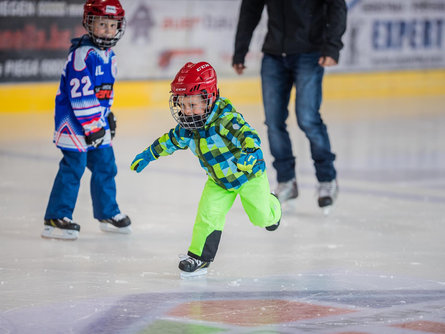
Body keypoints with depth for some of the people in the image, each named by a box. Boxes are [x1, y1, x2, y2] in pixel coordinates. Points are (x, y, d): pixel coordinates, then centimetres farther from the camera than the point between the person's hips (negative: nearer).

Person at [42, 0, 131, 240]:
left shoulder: (108, 55, 11)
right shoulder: (83, 54, -19)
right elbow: (80, 94, -23)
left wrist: (108, 115, 23)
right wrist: (91, 125, -22)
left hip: (97, 121, 9)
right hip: (74, 121, -9)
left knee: (105, 165, 14)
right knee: (73, 168, -10)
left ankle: (108, 214, 28)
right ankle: (56, 219, -6)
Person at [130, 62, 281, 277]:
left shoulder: (225, 119, -34)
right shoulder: (188, 127, -11)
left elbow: (248, 136, -46)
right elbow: (172, 140, 9)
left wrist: (250, 152, -66)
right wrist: (148, 155, 14)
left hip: (249, 173, -5)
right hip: (218, 180, 5)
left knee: (261, 217, 5)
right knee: (208, 214, -11)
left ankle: (271, 206, 41)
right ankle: (198, 257, 2)